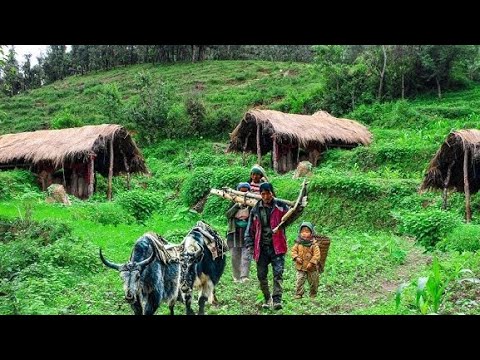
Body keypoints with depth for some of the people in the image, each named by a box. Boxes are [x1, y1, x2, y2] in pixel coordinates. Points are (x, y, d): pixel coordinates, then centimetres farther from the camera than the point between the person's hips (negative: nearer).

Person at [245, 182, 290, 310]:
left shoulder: (281, 206, 0)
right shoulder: (256, 209, 6)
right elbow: (250, 229, 10)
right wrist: (249, 245, 5)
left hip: (277, 246, -3)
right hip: (261, 247, 3)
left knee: (278, 272, -11)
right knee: (261, 275, 7)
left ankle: (277, 300, -9)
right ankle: (267, 299, 25)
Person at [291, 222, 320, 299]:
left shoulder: (314, 245, -10)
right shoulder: (298, 244, -1)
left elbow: (317, 255, -13)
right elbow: (293, 251, 5)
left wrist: (312, 262, -20)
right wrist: (296, 257, -11)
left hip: (311, 268, -1)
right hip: (300, 267, 1)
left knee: (313, 282, 11)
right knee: (299, 281, -7)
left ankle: (313, 294, 28)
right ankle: (298, 294, 3)